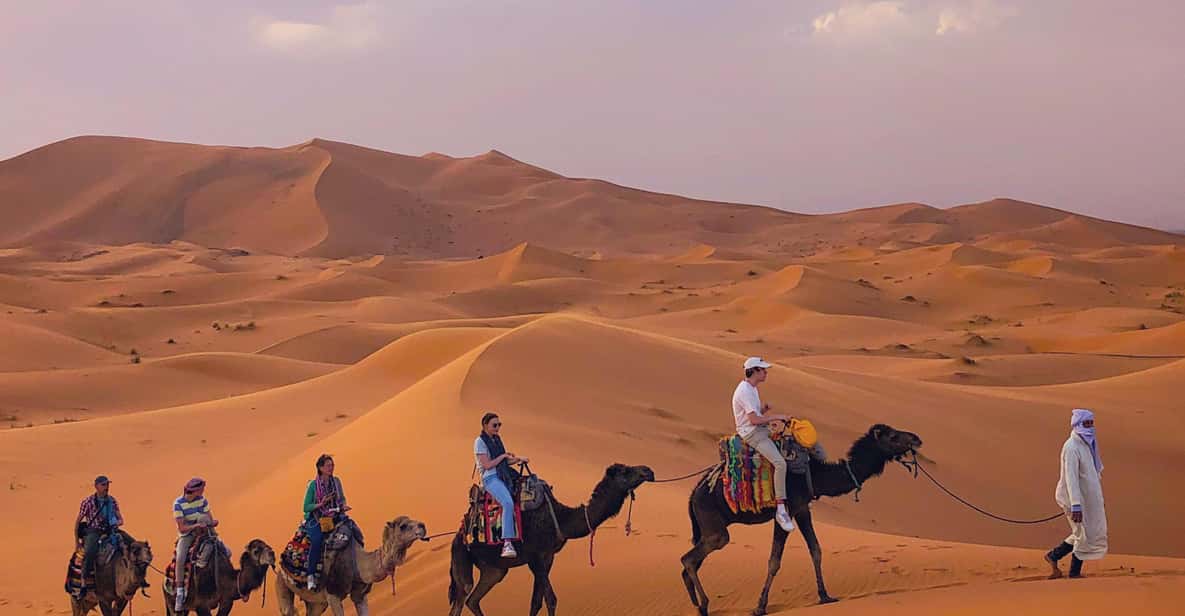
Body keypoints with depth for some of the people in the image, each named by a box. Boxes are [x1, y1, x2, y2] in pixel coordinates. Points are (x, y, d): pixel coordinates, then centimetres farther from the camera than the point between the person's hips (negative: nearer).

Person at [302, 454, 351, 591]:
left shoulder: (336, 481, 6)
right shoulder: (313, 485, -7)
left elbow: (342, 499, 19)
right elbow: (306, 507, -6)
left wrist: (344, 506, -3)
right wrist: (321, 504, -21)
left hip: (334, 518, 5)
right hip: (316, 519, -4)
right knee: (317, 540, -34)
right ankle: (311, 575, -26)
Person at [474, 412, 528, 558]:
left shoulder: (497, 440, 18)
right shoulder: (480, 442, -5)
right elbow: (487, 465, -13)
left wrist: (517, 459, 8)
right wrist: (503, 456, -5)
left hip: (504, 476, 9)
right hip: (490, 478, -9)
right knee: (508, 503, -32)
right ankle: (507, 544, -42)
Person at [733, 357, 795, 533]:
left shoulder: (751, 389, 16)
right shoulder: (745, 392, -17)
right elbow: (754, 420, -23)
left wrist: (764, 409, 3)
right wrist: (777, 417, -15)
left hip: (761, 432, 11)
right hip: (752, 434, -11)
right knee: (780, 462, -27)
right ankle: (781, 510, -29)